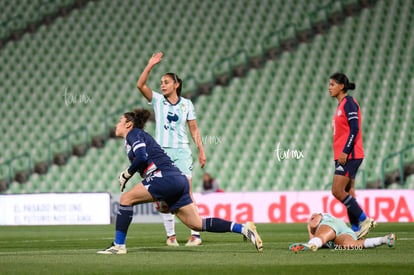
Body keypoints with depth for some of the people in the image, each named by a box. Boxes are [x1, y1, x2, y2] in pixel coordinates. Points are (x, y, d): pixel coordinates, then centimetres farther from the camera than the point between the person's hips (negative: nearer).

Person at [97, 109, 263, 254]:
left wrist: (126, 175, -4)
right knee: (197, 224, 5)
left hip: (166, 177, -9)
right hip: (178, 180, 9)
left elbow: (142, 157, -16)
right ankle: (243, 228, 1)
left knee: (126, 198, -7)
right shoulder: (140, 136, 29)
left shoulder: (133, 134, 2)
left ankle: (118, 245, -7)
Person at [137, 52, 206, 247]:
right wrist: (150, 65, -14)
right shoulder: (157, 100, 5)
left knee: (186, 191, -9)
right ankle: (170, 234, 3)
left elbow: (194, 129, 9)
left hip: (182, 151, -1)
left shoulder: (186, 104, 5)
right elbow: (140, 85, -9)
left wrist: (201, 150, 3)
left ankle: (195, 234, -10)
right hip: (162, 151, 1)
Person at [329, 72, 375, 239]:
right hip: (342, 155, 10)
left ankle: (364, 220, -9)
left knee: (337, 191, -14)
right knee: (348, 193, 6)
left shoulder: (349, 103, -10)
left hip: (349, 155, -10)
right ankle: (356, 229, 6)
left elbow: (354, 129, -18)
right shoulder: (341, 105, 19)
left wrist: (345, 151, -23)